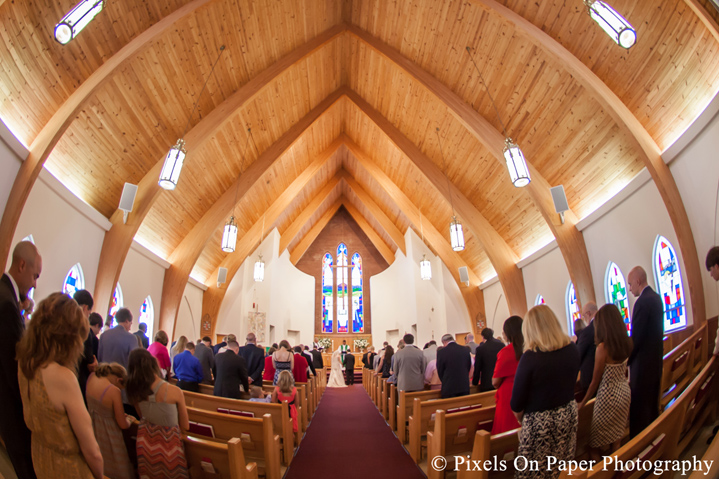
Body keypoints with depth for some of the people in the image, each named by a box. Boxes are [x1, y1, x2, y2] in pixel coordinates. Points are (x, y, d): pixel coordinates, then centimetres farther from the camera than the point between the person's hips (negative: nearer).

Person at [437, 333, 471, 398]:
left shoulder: (441, 352, -9)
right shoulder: (466, 350, 1)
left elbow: (440, 371, 1)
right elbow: (469, 367, 11)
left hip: (449, 388, -3)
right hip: (464, 387, 4)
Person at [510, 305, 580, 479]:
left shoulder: (530, 357, -24)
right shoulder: (573, 349, -6)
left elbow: (517, 402, -16)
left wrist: (521, 419, 2)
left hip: (540, 421, -6)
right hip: (568, 415, 6)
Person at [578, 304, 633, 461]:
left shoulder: (603, 347, -22)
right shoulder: (626, 343, -4)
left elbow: (595, 381, -15)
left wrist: (582, 403, -5)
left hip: (608, 396, -7)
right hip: (624, 392, 7)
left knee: (594, 445, 7)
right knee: (616, 439, 20)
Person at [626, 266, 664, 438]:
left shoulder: (642, 302, -22)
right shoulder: (656, 297, 7)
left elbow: (636, 337, -21)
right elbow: (657, 331, 14)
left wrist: (627, 361, -9)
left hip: (643, 361, -9)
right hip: (656, 359, 9)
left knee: (639, 406, 0)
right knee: (652, 402, 21)